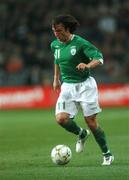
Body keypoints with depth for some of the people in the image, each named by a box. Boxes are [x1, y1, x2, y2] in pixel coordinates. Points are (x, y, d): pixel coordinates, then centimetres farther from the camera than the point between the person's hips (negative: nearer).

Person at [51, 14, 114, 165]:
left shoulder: (80, 43, -14)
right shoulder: (55, 45, 4)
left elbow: (99, 59, -18)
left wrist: (87, 65, -36)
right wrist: (56, 78, 26)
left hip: (85, 85, -5)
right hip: (67, 86, 5)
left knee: (91, 122, -4)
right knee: (61, 118, -15)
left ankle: (107, 155, 12)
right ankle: (81, 134, 17)